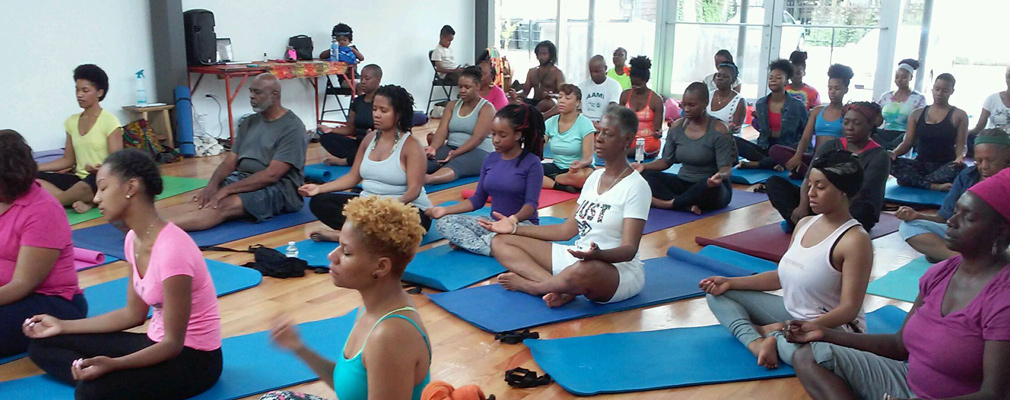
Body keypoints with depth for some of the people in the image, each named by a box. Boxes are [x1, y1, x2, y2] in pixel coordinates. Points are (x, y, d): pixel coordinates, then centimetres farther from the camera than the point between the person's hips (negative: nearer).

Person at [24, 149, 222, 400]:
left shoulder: (172, 249, -27)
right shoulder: (134, 239, 1)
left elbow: (173, 344, -22)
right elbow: (134, 314, 11)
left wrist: (112, 364, -35)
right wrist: (63, 326, 11)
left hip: (192, 357, -9)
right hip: (159, 343, 9)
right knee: (44, 346, 7)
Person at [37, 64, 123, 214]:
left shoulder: (109, 121, -7)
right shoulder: (72, 121, 12)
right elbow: (68, 160, 15)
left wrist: (100, 169, -32)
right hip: (79, 179, 7)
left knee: (95, 179, -41)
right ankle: (82, 202, -29)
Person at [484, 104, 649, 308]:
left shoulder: (636, 186, -11)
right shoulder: (595, 177, 11)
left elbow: (629, 250, -18)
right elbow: (567, 230, 12)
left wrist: (598, 254, -40)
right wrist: (515, 228, 8)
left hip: (619, 270, -8)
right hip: (576, 258, 8)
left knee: (583, 270, -45)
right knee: (500, 242, 0)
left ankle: (528, 285, -13)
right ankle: (559, 287, -23)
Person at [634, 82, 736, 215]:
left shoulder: (718, 130, -13)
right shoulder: (677, 127, 2)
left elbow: (726, 168, -15)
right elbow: (666, 161, 7)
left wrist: (720, 175, -39)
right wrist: (644, 166, -11)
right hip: (683, 183, 5)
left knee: (709, 186, -42)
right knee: (645, 175, -19)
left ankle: (669, 203, -24)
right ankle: (687, 205, -35)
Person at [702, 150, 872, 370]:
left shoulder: (854, 240, -20)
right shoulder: (805, 224, 4)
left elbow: (849, 309, -23)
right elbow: (783, 276, 10)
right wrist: (730, 282, 1)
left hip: (832, 327, -8)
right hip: (791, 312, 8)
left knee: (798, 348, -44)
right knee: (717, 293, 4)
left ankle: (767, 334, -10)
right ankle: (756, 342, -20)